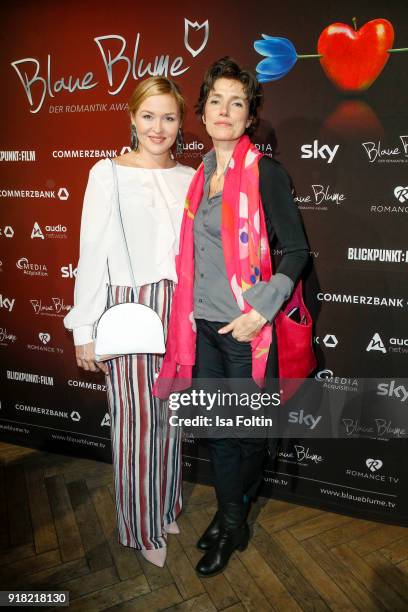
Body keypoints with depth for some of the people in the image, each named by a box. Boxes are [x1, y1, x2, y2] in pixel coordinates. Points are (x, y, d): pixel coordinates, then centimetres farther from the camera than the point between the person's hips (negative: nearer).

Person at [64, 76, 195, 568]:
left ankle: (166, 506, 38)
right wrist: (85, 329, -6)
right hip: (128, 309, -4)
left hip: (179, 308, 4)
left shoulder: (188, 177, 7)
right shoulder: (108, 173, -4)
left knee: (171, 414, 15)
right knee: (135, 420, 5)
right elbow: (91, 254, -5)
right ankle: (143, 527, 28)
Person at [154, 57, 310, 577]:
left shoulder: (264, 173, -9)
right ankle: (230, 518, 38)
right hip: (202, 325, 6)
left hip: (245, 329, -6)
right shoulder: (202, 174, 10)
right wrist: (190, 315, 13)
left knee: (246, 430, 11)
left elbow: (296, 250, -10)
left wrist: (261, 309, -20)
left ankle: (232, 524, 35)